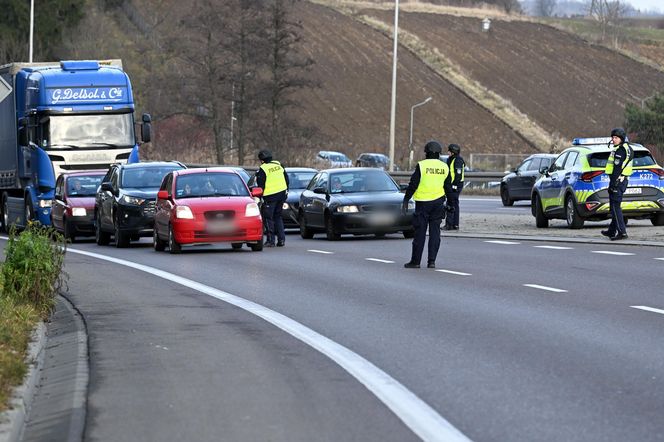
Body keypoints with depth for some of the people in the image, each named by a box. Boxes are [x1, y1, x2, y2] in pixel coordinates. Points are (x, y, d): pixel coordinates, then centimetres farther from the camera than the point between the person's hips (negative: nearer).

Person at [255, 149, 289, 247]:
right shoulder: (278, 166, 10)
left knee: (268, 218, 2)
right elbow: (286, 179, 16)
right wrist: (286, 191, 25)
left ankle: (271, 240, -2)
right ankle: (281, 239, 10)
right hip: (282, 194, 6)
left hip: (270, 196, -6)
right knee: (278, 217, 16)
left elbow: (260, 184, -9)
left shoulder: (263, 169, -9)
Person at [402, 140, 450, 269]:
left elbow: (413, 185, -9)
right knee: (435, 232, 6)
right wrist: (448, 202, 25)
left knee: (420, 232, 0)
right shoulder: (444, 167, 5)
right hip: (438, 201, 3)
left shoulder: (422, 165, -9)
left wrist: (406, 200, -3)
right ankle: (432, 261, 1)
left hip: (423, 202, -3)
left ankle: (415, 261, 4)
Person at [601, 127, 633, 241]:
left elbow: (617, 168, -22)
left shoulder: (620, 150, -15)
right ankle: (612, 230, 27)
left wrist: (613, 183, -23)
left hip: (617, 180, -10)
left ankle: (622, 232, -14)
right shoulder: (628, 149, 17)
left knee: (615, 206, -9)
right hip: (623, 180, 10)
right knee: (614, 206, 18)